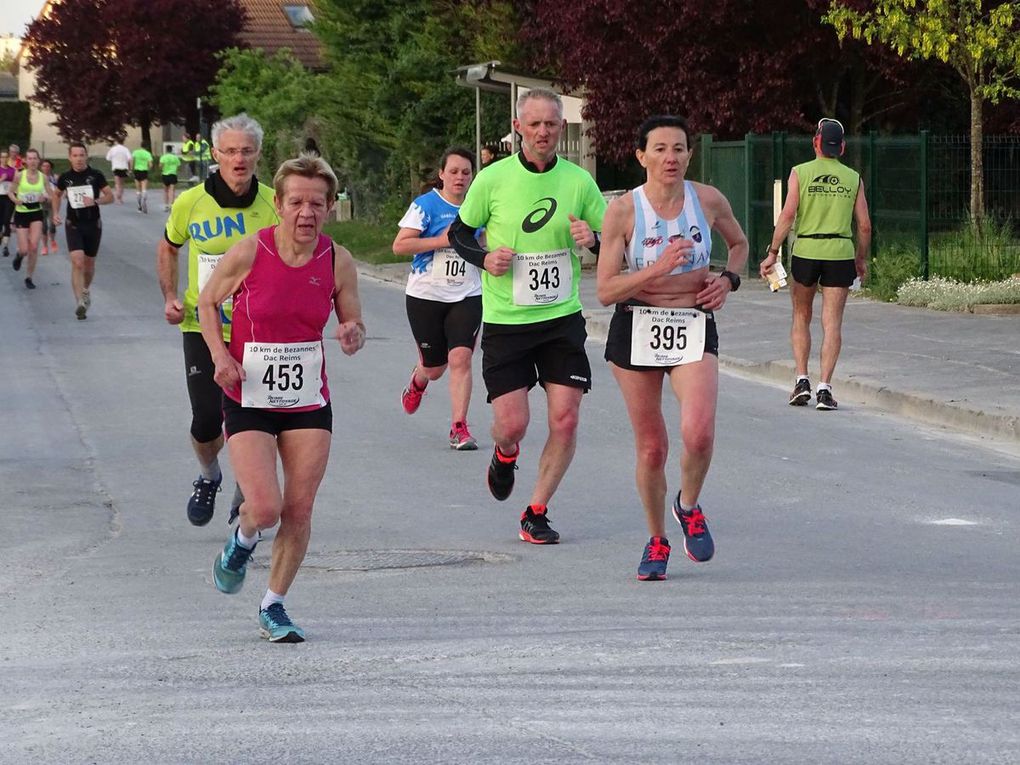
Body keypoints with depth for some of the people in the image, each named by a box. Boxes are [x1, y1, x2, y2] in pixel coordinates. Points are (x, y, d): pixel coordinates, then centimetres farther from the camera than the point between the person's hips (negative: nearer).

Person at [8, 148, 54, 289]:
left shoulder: (43, 177, -2)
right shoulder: (19, 176, -7)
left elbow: (52, 197, 5)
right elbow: (10, 192, 5)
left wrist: (45, 198, -18)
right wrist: (15, 200, -17)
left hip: (36, 214, 1)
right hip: (21, 213, -1)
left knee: (34, 247, -11)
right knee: (24, 250, -4)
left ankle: (29, 277, 7)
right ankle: (19, 255, 36)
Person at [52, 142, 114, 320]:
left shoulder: (96, 176, -5)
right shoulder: (65, 178, -2)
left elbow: (110, 196, 0)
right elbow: (56, 194, 18)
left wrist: (96, 201, -19)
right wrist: (55, 213, 5)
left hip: (93, 225, 1)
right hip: (73, 225, -1)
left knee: (89, 264, 14)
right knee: (77, 263, -17)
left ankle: (86, 290, 44)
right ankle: (79, 302, -19)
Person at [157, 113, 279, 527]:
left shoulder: (274, 205, -7)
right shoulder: (190, 203, -6)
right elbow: (168, 248, 14)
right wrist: (170, 297, 2)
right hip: (203, 327, 0)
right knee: (206, 421, -6)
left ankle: (245, 495, 28)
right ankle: (208, 477, 28)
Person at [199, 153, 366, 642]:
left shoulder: (338, 262, -4)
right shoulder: (248, 254, -13)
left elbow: (354, 325, 8)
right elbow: (207, 303, 3)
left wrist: (352, 338, -16)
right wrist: (220, 355, -11)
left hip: (309, 402, 3)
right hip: (249, 400, -3)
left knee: (299, 511, 0)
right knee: (265, 508, -14)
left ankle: (273, 606, 19)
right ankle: (243, 541, 23)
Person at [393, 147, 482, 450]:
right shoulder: (426, 205, -8)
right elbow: (399, 245, -16)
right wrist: (441, 241, -21)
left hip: (467, 297, 2)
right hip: (426, 297, -2)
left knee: (460, 358, -16)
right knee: (434, 367, 8)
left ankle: (459, 428, -11)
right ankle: (418, 380, 47)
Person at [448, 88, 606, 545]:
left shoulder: (579, 181, 0)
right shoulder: (493, 179, -4)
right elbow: (459, 232, 8)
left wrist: (593, 239, -14)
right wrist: (484, 258, -11)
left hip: (562, 318, 2)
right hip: (505, 320, -1)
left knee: (565, 419, -7)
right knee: (512, 423, -6)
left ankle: (536, 513, 10)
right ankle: (505, 455, 32)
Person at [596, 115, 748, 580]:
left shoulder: (709, 200, -1)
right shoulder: (623, 211, -9)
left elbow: (738, 243, 21)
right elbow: (605, 291, -10)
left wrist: (728, 279, 1)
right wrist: (658, 269, -23)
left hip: (694, 329, 1)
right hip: (637, 329, -1)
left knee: (699, 433, -21)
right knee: (650, 447, 6)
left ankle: (689, 507, 9)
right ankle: (657, 541, 27)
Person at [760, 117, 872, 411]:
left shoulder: (800, 173, 1)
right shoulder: (853, 178, 6)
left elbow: (788, 215, -7)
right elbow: (864, 225, 5)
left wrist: (773, 252, -3)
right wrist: (861, 259, 18)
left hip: (806, 251, 0)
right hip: (841, 253, 1)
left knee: (801, 316, 15)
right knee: (832, 322, 2)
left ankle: (802, 379, 7)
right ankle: (824, 387, -5)